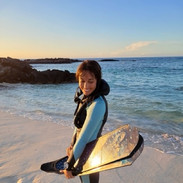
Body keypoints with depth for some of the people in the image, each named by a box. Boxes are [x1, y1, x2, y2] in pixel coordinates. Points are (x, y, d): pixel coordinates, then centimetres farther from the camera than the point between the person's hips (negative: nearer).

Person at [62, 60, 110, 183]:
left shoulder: (97, 105, -31)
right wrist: (72, 145, 5)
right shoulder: (85, 97, -3)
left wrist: (69, 166, -20)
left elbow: (84, 138, -28)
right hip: (82, 151, 8)